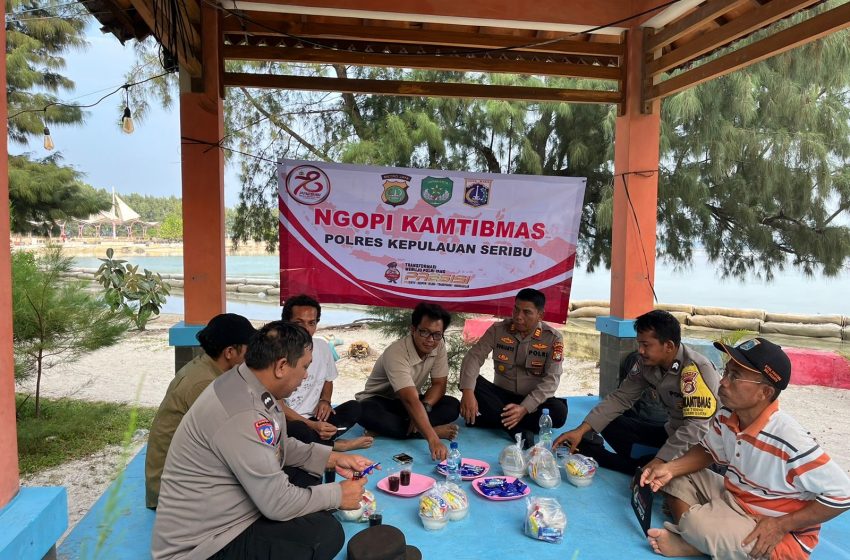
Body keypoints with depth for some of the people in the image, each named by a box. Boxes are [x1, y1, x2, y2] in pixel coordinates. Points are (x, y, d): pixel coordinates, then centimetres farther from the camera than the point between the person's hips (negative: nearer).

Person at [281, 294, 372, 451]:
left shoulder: (323, 346, 4)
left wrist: (325, 400, -1)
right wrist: (311, 425, -25)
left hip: (315, 420, 5)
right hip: (286, 422, -5)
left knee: (353, 407, -14)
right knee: (299, 429, -37)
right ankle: (337, 445, -12)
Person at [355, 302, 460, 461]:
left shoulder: (439, 346, -13)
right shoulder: (396, 353, -33)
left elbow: (439, 384, -8)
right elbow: (410, 400, -43)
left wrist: (424, 407, -29)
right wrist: (432, 439, -52)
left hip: (408, 401, 5)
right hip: (379, 400, -5)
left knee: (452, 406, -19)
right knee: (367, 413, -39)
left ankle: (387, 429, -25)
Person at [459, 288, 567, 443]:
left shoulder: (553, 338, -11)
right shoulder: (498, 329, -7)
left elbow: (551, 379, -17)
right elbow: (474, 356, -14)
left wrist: (525, 408, -30)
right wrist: (467, 391, -32)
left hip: (532, 401, -1)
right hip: (502, 394, 2)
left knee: (558, 411, -32)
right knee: (473, 383, -26)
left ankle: (496, 419, -23)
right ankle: (518, 430, -30)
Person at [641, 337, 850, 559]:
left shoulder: (790, 441, -32)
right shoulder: (727, 418, -9)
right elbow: (708, 451, 9)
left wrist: (781, 526, -24)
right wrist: (670, 468, -10)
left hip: (782, 536, -8)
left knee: (695, 523, -29)